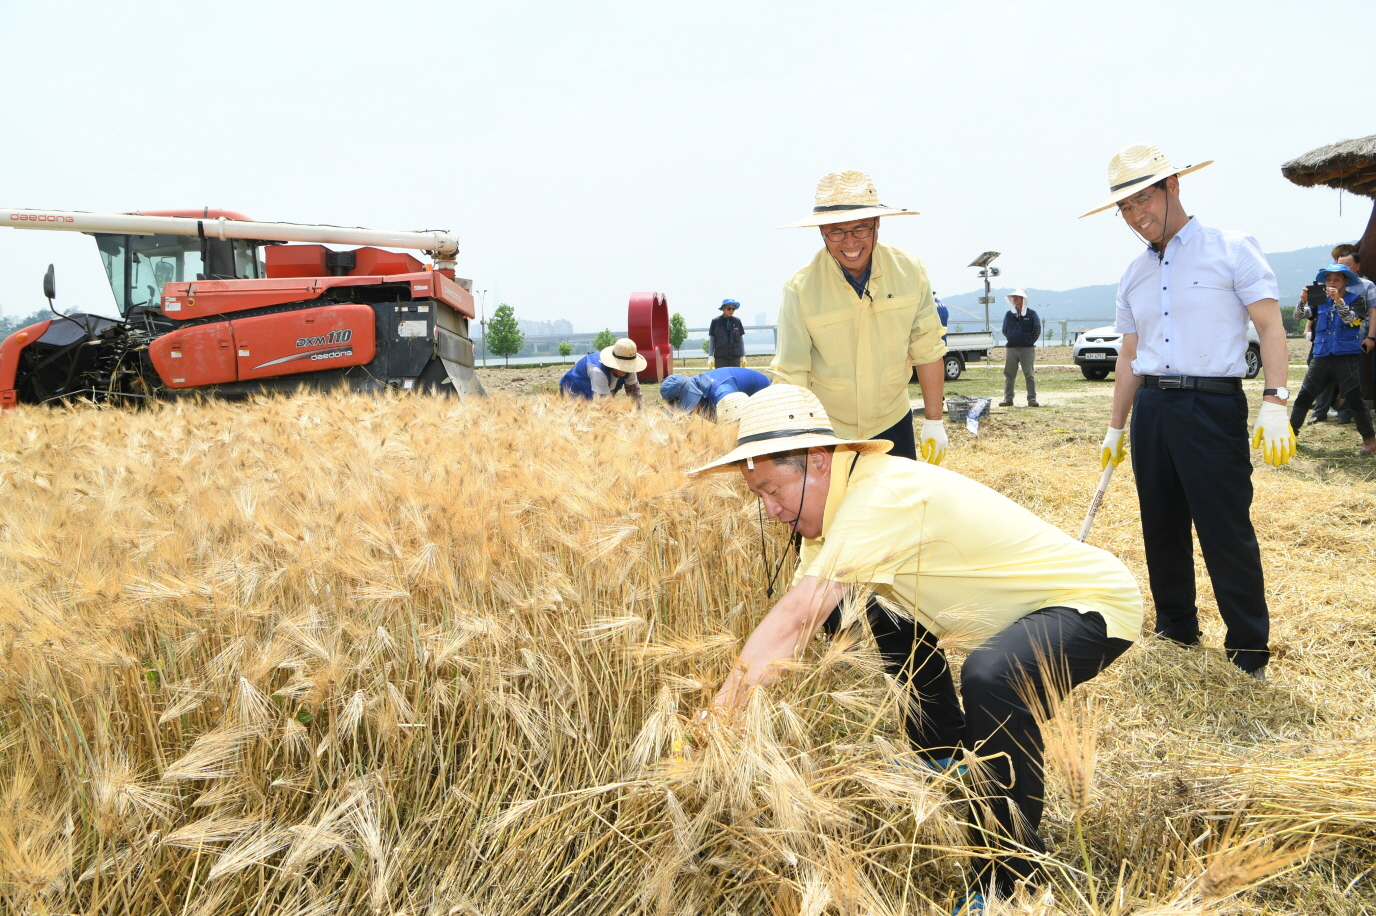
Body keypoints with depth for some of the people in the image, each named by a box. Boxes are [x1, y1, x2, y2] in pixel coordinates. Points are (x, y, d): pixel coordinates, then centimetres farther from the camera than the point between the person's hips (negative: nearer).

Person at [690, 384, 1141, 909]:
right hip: (1031, 605, 10)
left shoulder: (882, 497, -31)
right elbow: (799, 621, -2)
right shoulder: (843, 493, -2)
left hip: (1095, 602, -9)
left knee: (991, 675, -36)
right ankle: (946, 754, 34)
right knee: (888, 617, 17)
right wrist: (739, 694, -10)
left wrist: (720, 713, -32)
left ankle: (1011, 872, -15)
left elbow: (798, 617, -36)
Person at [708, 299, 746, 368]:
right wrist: (711, 356, 0)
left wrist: (743, 356, 9)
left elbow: (741, 339, 12)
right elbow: (711, 339, 5)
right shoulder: (715, 321, 2)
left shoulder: (737, 321, 7)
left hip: (735, 356, 2)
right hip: (720, 357, -2)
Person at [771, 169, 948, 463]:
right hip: (826, 435, -2)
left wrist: (934, 421, 3)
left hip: (894, 425, 3)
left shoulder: (910, 271, -10)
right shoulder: (801, 290, -19)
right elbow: (791, 377, -16)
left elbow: (927, 351, -1)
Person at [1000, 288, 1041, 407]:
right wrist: (1011, 340, 8)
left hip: (1027, 349, -3)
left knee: (1029, 375, -2)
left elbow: (1037, 330, 5)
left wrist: (1030, 342, 1)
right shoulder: (1009, 314, 10)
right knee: (1009, 375, 2)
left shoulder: (1031, 314, 3)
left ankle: (1032, 399, 1)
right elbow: (1004, 331, 17)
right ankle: (1008, 398, 7)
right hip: (1011, 348, 3)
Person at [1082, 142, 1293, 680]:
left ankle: (1249, 655, 8)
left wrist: (1275, 403, -17)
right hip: (1151, 408, 6)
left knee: (1227, 532, -5)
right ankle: (1176, 631, 26)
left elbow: (1270, 326, -7)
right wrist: (1116, 427, 18)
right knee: (1161, 528, 11)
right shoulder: (1133, 277, 14)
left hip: (1213, 405, -6)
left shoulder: (1231, 250, -2)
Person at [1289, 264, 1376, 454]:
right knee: (1304, 396, 4)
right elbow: (1301, 315, -4)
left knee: (1354, 399, -9)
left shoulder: (1356, 300, 2)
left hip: (1347, 357, -4)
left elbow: (1351, 319, -16)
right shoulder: (1320, 300, 11)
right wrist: (1304, 300, -24)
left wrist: (1338, 300, -29)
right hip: (1322, 356, 4)